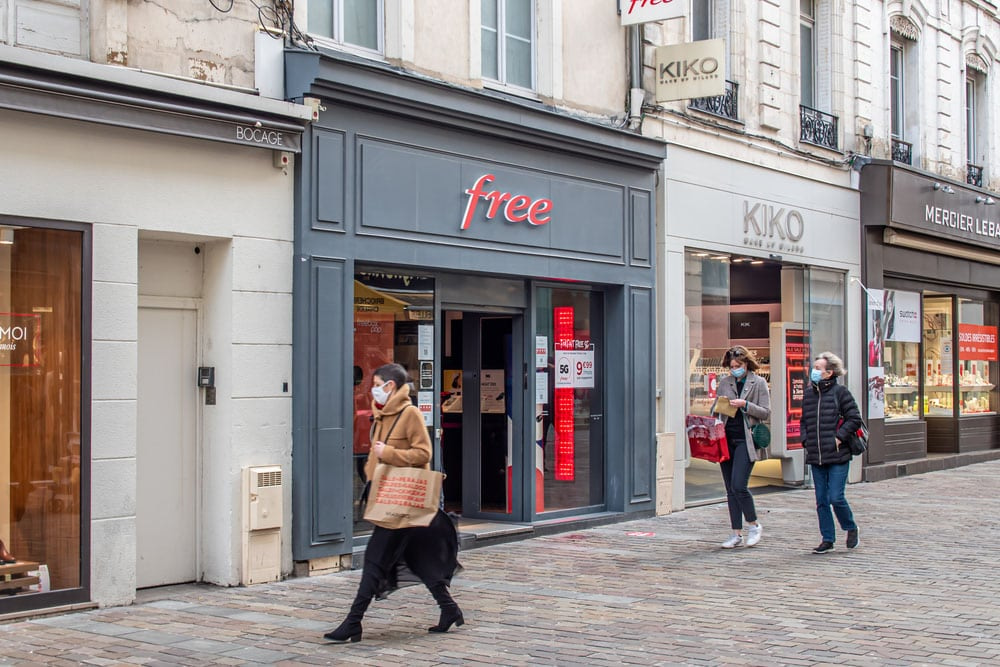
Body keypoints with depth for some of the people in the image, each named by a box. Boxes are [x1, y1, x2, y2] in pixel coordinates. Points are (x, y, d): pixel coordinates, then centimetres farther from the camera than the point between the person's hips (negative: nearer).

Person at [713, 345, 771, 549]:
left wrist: (745, 405, -15)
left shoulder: (759, 383, 1)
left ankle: (754, 525, 6)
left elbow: (766, 413, -2)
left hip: (745, 440, -5)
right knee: (731, 489, 6)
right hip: (726, 439, 5)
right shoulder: (724, 383, 13)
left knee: (739, 486, -14)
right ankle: (737, 533, 12)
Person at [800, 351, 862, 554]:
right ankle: (827, 539, 16)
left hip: (838, 457, -5)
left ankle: (851, 528, 19)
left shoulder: (840, 392, -5)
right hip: (816, 457, 6)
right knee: (821, 501, 7)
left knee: (836, 498, -8)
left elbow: (854, 419, -6)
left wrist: (839, 437, -12)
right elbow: (804, 421, 22)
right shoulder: (808, 395, 11)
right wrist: (805, 440, 8)